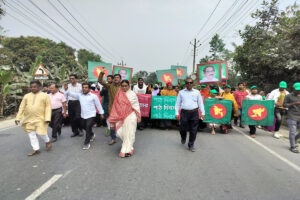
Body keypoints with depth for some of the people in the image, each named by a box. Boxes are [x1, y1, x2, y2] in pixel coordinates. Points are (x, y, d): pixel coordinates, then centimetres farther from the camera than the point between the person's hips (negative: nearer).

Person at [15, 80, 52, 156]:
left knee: (41, 132, -6)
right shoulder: (26, 96, 11)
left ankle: (47, 141, 24)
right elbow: (22, 107, 11)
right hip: (29, 119, 4)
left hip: (40, 119, -4)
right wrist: (18, 118, 4)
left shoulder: (45, 95, 1)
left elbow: (48, 107, -4)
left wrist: (47, 118, -13)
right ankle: (36, 149, 19)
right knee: (31, 134, 7)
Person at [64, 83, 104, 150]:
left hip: (91, 116, -5)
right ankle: (92, 135, 46)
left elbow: (98, 105, 1)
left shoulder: (93, 96, -3)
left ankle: (87, 143, 1)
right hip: (83, 116, 5)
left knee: (88, 128, -12)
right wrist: (66, 90, -14)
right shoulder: (79, 95, 8)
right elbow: (71, 94, 5)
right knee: (84, 127, 19)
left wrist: (101, 113, 3)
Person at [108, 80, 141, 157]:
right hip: (121, 117, 3)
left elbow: (136, 106, 0)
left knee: (129, 133, 2)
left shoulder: (132, 94, -1)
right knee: (120, 132, 1)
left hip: (131, 117, -2)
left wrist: (138, 116, -4)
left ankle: (127, 150, 18)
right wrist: (113, 118, 8)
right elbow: (116, 106, 7)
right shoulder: (119, 95, 4)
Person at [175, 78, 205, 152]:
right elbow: (178, 103, 9)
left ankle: (191, 145, 20)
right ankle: (183, 138, 40)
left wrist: (203, 113, 4)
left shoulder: (197, 92, 10)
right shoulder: (181, 92, 9)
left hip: (194, 113, 1)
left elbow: (200, 103, 10)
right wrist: (177, 113, 1)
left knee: (193, 130, 3)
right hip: (184, 113, 0)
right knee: (183, 129, 5)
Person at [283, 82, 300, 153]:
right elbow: (284, 105, -4)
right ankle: (292, 147, 5)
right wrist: (294, 103, -15)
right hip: (292, 117, -5)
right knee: (293, 132, -5)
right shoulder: (289, 96, -2)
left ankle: (294, 140, 29)